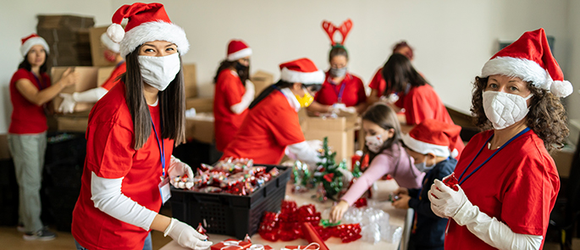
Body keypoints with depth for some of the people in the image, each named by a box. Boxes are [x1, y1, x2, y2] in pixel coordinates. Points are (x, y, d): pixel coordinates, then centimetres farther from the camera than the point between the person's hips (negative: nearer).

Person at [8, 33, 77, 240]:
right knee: (30, 182, -2)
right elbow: (37, 99, -31)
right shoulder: (20, 76, -14)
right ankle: (32, 229, 7)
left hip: (40, 133, 7)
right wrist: (62, 83, -41)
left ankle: (24, 221, 26)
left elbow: (50, 104, 13)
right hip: (23, 135, -7)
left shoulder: (44, 77, 10)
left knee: (33, 180, 12)